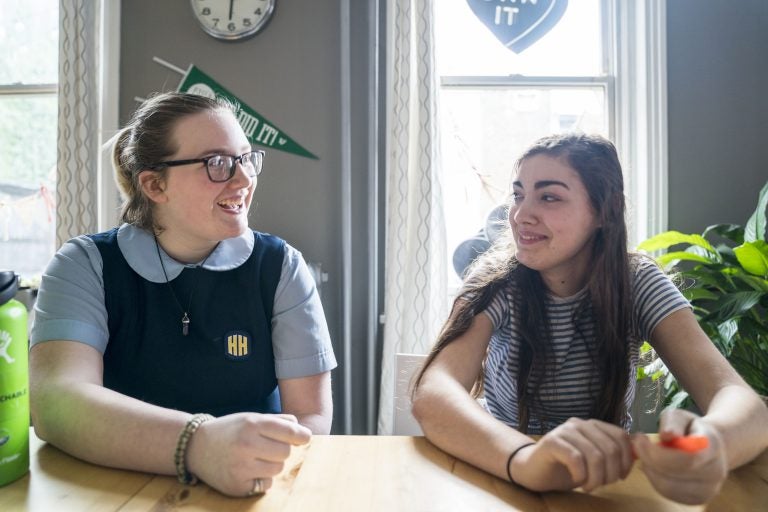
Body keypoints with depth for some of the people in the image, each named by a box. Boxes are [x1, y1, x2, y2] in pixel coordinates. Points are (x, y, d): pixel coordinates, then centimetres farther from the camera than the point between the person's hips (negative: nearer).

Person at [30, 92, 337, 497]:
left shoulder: (281, 267, -4)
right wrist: (199, 445, -35)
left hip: (249, 493, 0)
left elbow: (313, 418, -7)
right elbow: (53, 401, -20)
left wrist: (252, 471, -26)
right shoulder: (85, 266, -4)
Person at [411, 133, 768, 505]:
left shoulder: (639, 284, -9)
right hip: (508, 485, -2)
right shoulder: (497, 282, -13)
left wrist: (710, 442, -42)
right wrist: (526, 459, -45)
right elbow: (432, 395, -27)